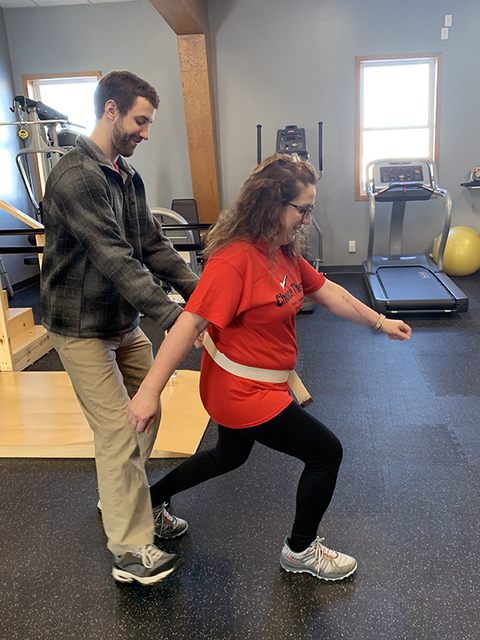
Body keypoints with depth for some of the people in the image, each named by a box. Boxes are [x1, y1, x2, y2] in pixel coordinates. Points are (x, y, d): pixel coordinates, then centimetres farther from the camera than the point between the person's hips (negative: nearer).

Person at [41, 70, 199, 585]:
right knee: (118, 431, -5)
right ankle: (130, 551, 10)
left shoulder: (127, 175, 9)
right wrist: (168, 312, -35)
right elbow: (113, 258, -30)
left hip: (125, 322, 9)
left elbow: (152, 244, 6)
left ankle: (129, 504, 38)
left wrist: (195, 287, -7)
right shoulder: (75, 177, -21)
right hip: (81, 328, -8)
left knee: (146, 416, 15)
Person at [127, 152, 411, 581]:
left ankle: (153, 498, 47)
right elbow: (190, 323, -31)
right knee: (326, 452, 3)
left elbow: (327, 292, 11)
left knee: (231, 455, 30)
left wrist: (380, 322, 16)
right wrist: (150, 391, -31)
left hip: (253, 385, 10)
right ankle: (301, 550, 27)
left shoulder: (282, 251, 2)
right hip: (242, 393, -10)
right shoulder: (235, 259, -27)